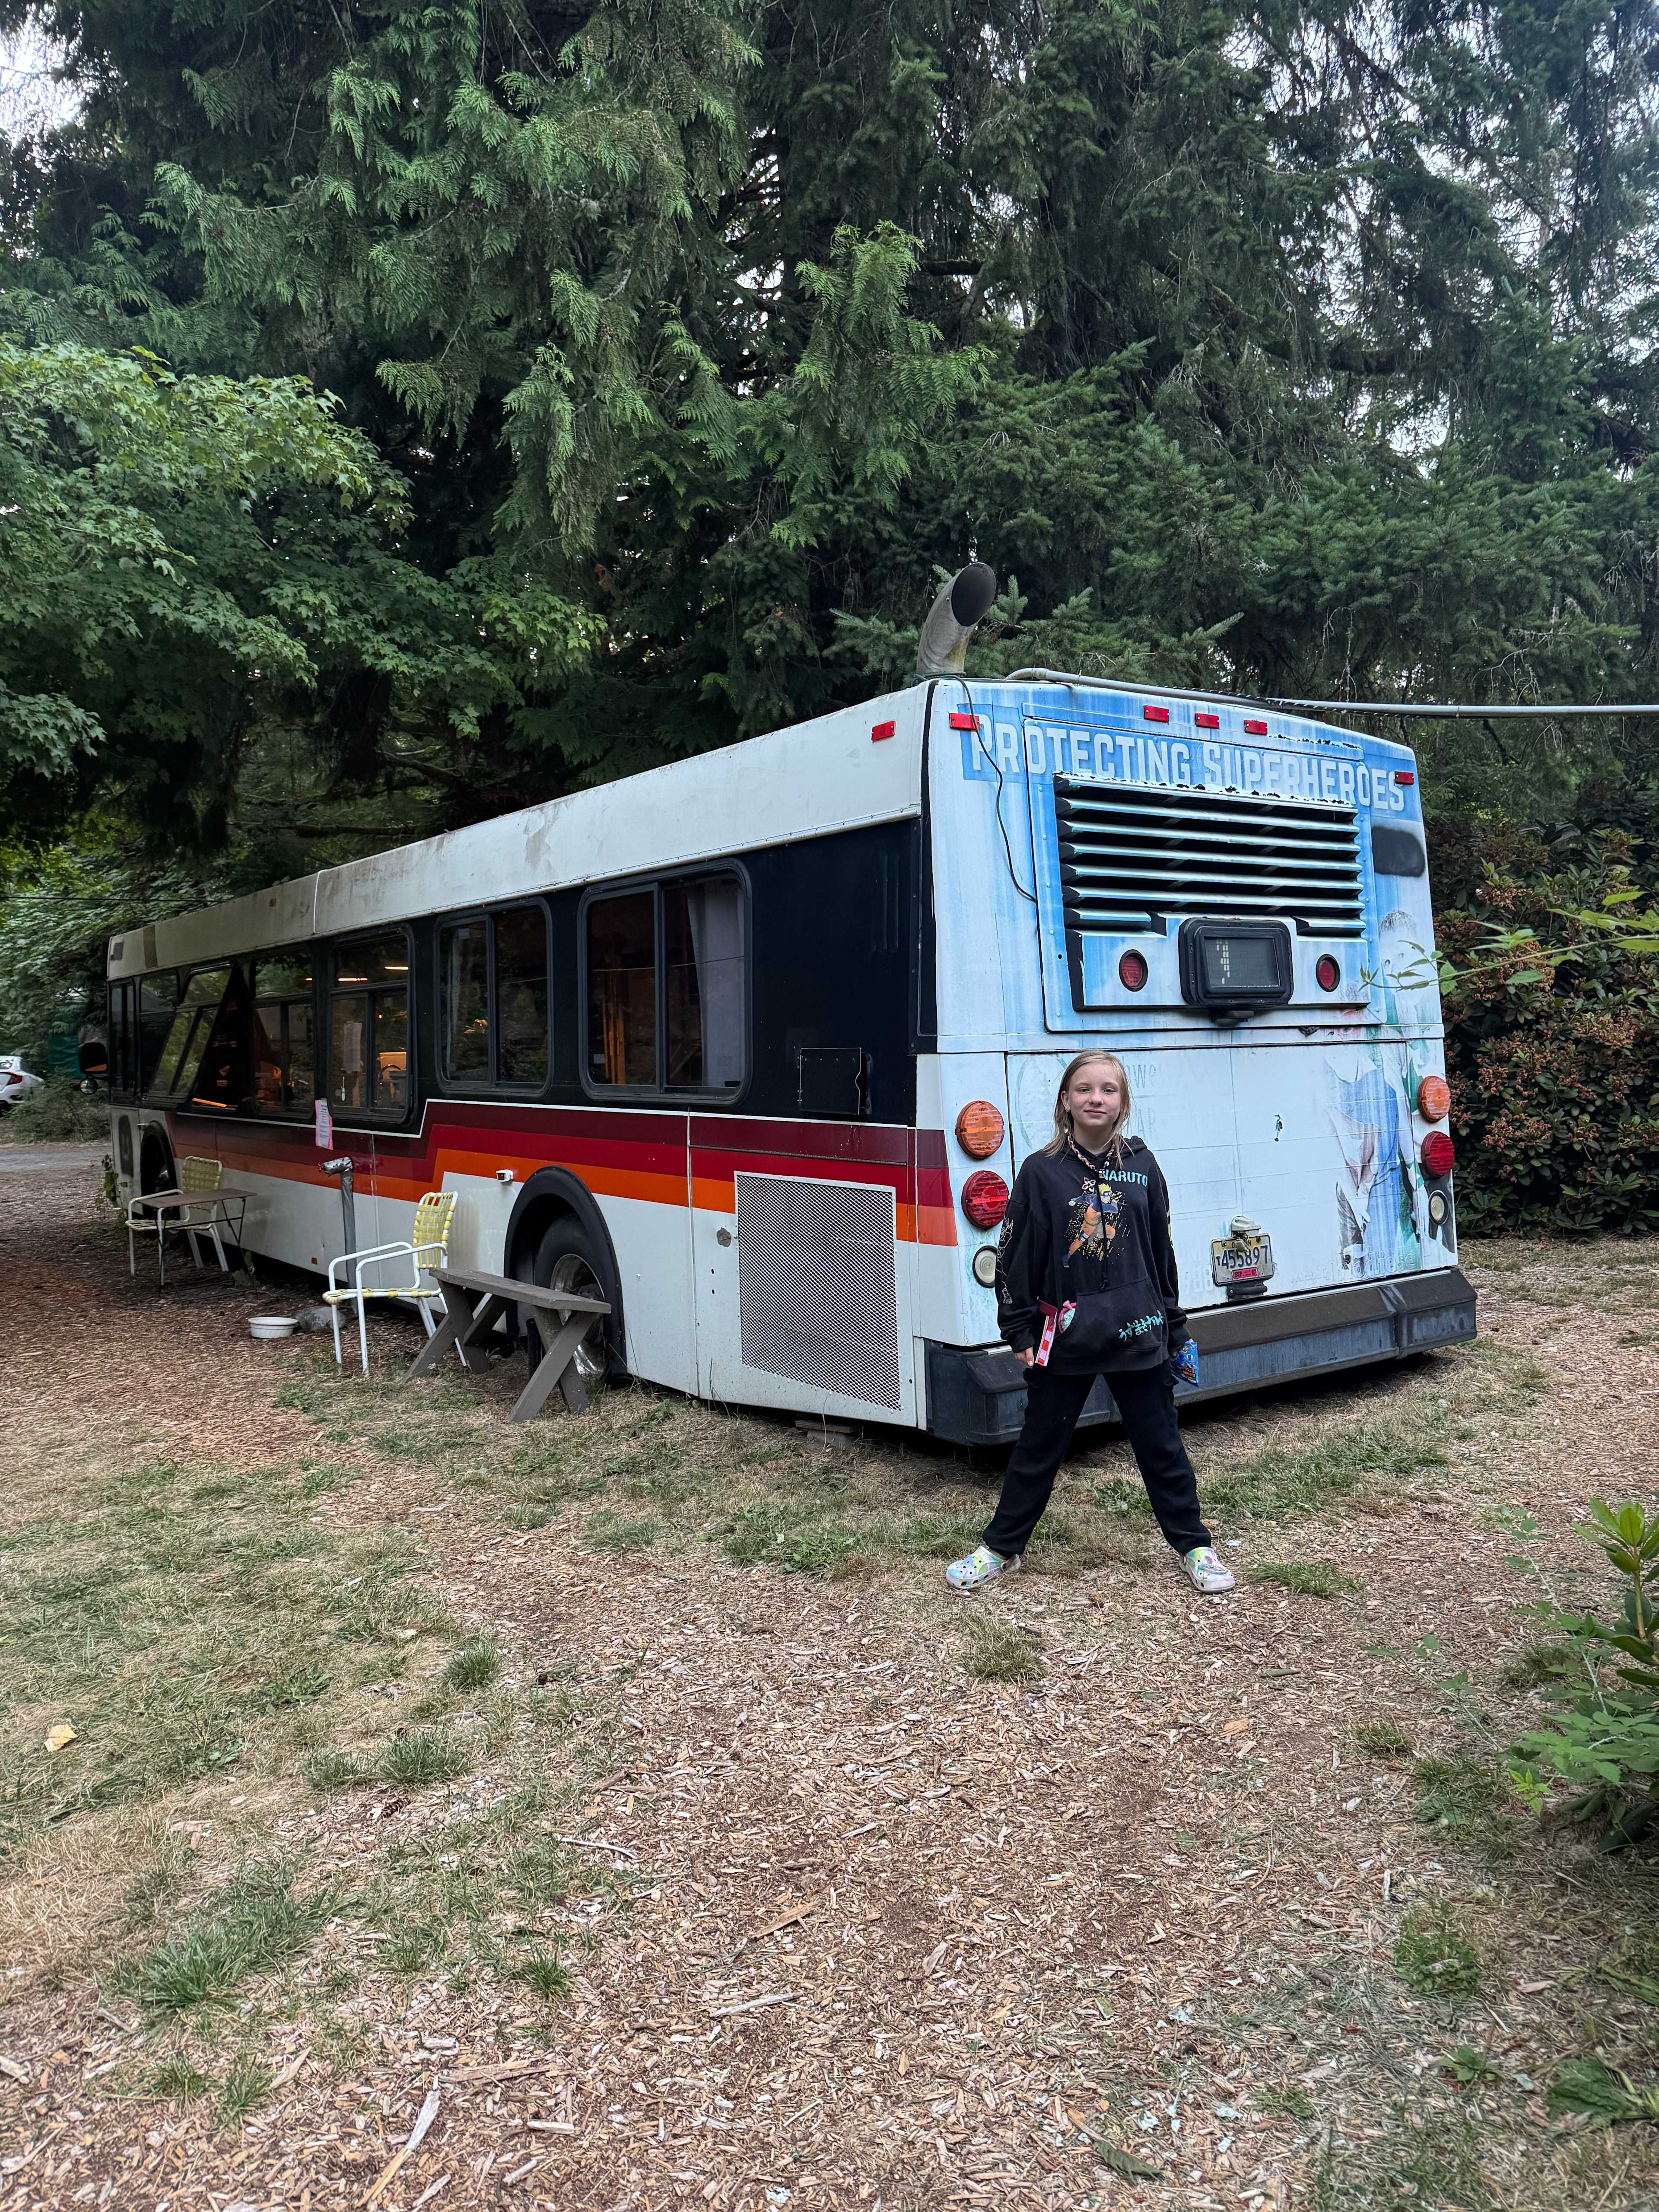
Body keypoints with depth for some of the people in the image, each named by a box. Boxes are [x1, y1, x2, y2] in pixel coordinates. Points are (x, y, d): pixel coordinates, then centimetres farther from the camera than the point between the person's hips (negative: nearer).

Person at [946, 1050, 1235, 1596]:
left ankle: (1195, 1548, 28)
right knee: (1037, 1448, 10)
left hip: (1137, 1335, 1)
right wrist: (1019, 1333, -2)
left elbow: (1162, 1253, 9)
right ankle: (1000, 1548, 25)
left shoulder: (1141, 1166, 2)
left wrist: (1176, 1331, 11)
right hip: (1064, 1338, -1)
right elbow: (1016, 1258, -1)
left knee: (1162, 1446, 12)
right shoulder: (1042, 1172, -5)